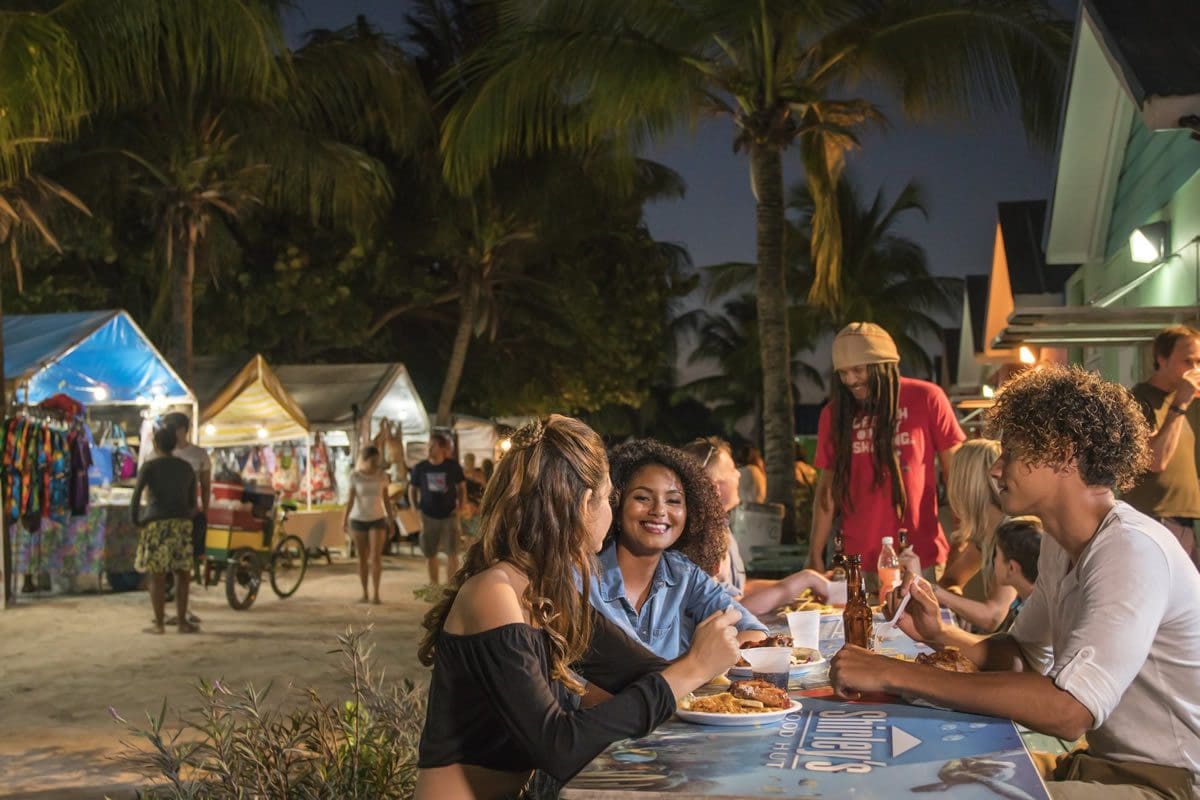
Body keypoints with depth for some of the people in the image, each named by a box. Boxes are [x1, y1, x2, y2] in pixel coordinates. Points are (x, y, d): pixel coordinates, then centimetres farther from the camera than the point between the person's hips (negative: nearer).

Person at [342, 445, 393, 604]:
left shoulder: (382, 475, -2)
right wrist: (345, 519, -18)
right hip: (358, 520, 0)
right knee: (362, 558, 5)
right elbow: (350, 499, -9)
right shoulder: (355, 476, -6)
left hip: (377, 520, 0)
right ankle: (364, 593, 13)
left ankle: (376, 594, -7)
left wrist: (390, 520, 4)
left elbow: (386, 498, 4)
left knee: (376, 557, -10)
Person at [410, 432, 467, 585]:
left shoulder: (453, 466, -5)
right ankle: (434, 587, 21)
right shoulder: (420, 468, -3)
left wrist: (461, 506, -4)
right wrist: (415, 508, -2)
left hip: (449, 515, -1)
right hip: (428, 516, 1)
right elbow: (412, 489, 9)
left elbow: (461, 487, 7)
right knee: (430, 554, 8)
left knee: (452, 553, -6)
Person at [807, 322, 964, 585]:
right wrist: (815, 557, 3)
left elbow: (955, 474, 1)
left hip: (922, 558, -2)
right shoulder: (834, 414, 3)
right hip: (859, 563, 2)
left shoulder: (926, 399, -3)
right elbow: (827, 488, 7)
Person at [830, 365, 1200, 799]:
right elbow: (1024, 655, 16)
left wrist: (895, 674, -30)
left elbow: (1067, 710, -33)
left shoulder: (1132, 550, -24)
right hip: (1106, 762, 8)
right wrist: (941, 634, -4)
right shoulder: (1061, 544, 7)